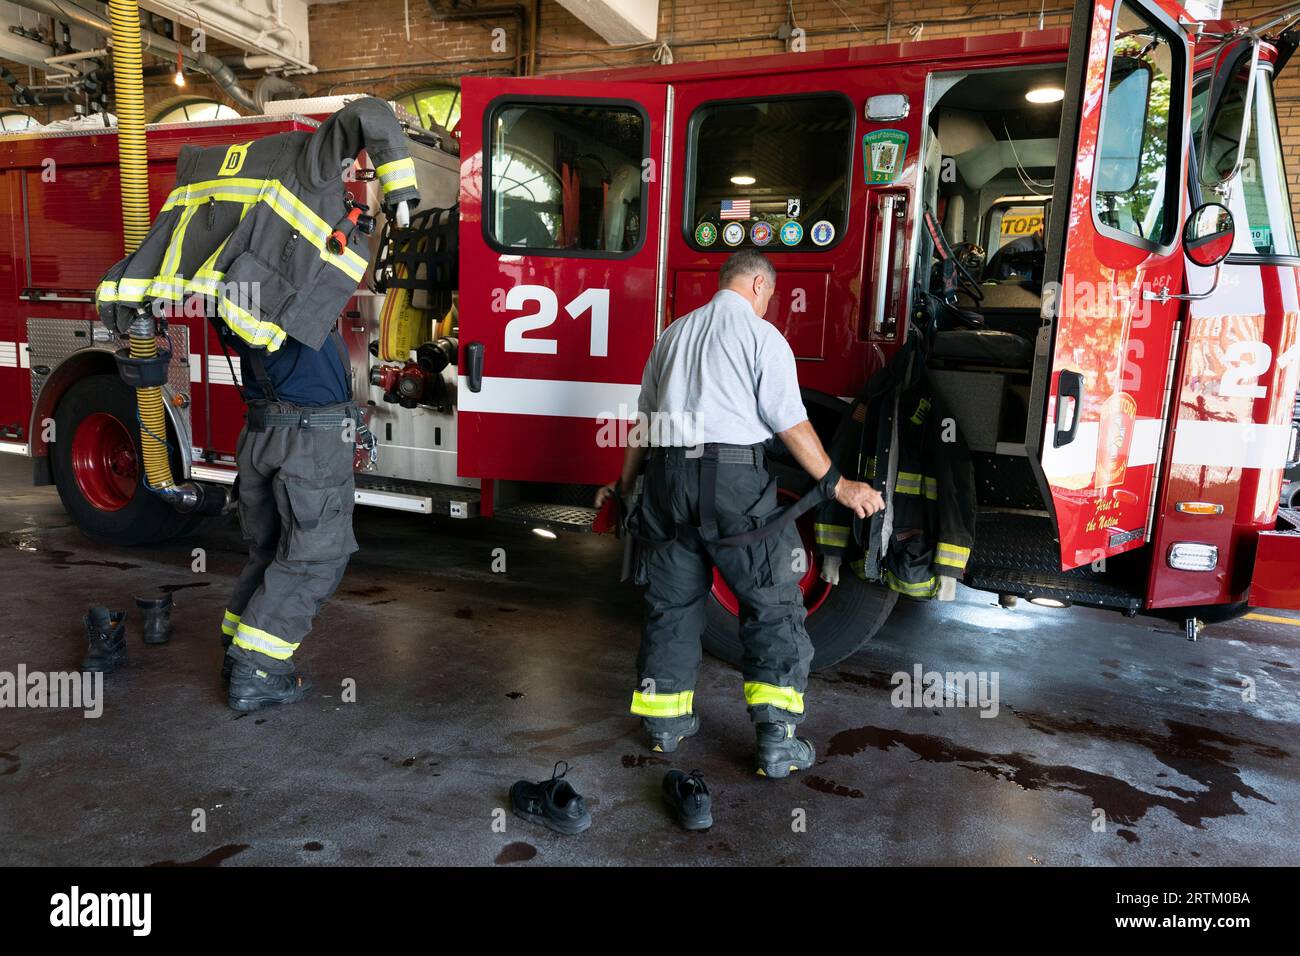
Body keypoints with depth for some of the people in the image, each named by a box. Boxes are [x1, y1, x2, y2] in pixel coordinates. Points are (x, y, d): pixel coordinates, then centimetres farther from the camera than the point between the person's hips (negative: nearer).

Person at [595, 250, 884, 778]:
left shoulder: (674, 333, 18)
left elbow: (644, 420, 20)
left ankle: (664, 721, 24)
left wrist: (624, 485, 28)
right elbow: (790, 423, -6)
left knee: (672, 601, 15)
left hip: (667, 477, 6)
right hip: (733, 477, -6)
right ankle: (776, 738, 1)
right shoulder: (762, 335, 0)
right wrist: (836, 484, 2)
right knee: (772, 604, 3)